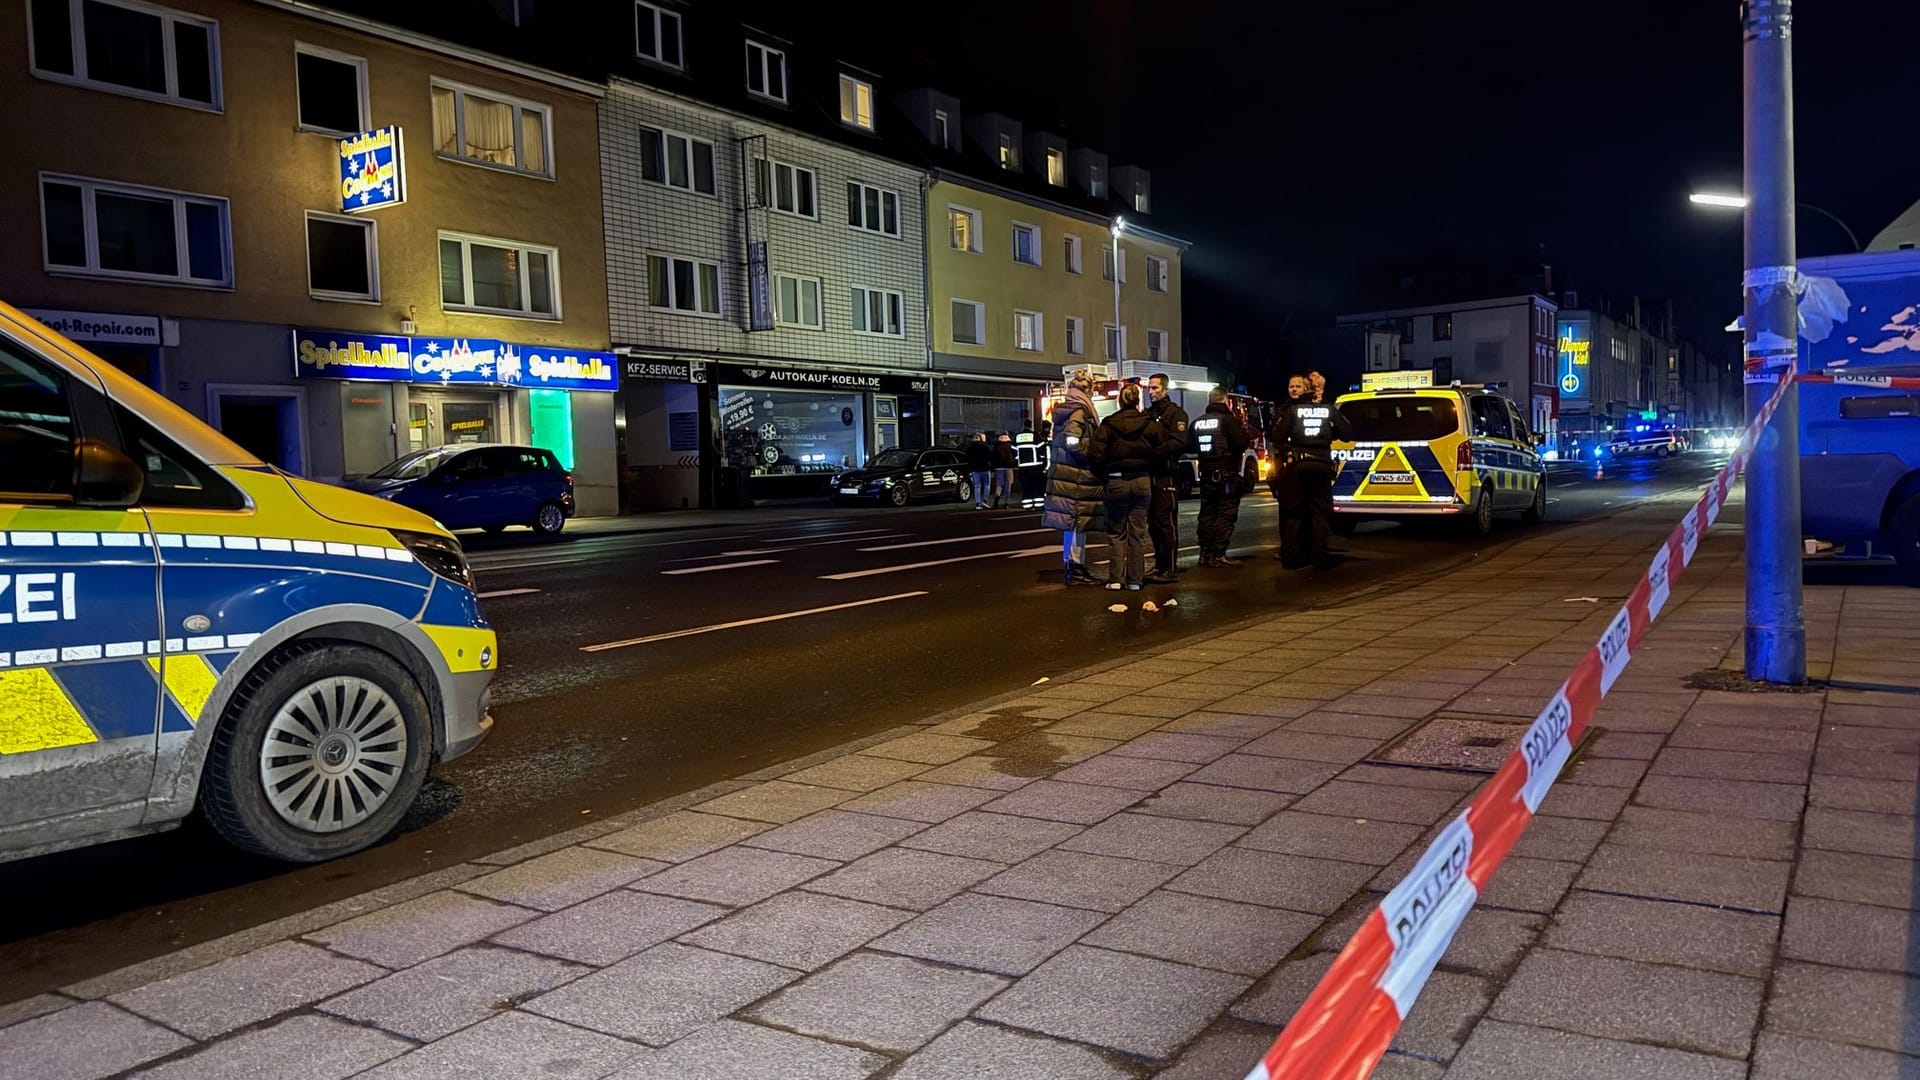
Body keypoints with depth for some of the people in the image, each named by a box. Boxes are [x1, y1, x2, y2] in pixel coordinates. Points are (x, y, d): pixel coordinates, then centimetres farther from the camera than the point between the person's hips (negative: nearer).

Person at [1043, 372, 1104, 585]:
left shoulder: (1063, 411, 16)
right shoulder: (1079, 412, -12)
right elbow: (1073, 442, -20)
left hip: (1063, 472, 9)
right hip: (1076, 474, -9)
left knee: (1072, 524, 13)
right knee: (1076, 522, -6)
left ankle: (1073, 567, 18)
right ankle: (1074, 569, -4)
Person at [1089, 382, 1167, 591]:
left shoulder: (1107, 426, -6)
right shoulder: (1150, 424, -2)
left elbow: (1097, 456, -11)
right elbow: (1164, 448, -8)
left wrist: (1105, 473, 6)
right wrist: (1150, 466, 7)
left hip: (1116, 482, -1)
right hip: (1142, 481, 1)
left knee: (1116, 533, 8)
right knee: (1138, 532, 7)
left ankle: (1115, 579, 3)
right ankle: (1135, 579, 7)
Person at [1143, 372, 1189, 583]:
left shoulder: (1175, 413, -2)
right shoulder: (1147, 414, 21)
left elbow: (1179, 442, -14)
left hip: (1166, 474, -7)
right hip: (1150, 473, 7)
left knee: (1166, 521, -8)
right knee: (1153, 522, 8)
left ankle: (1171, 569, -6)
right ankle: (1160, 566, 15)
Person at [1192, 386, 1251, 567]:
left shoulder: (1198, 422, 9)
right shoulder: (1229, 420, -11)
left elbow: (1192, 446, 18)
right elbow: (1241, 443, -18)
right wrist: (1243, 430, 0)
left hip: (1206, 474, 7)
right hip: (1227, 474, -7)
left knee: (1207, 513, 12)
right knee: (1226, 514, -4)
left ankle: (1205, 553, 13)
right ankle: (1219, 555, -8)